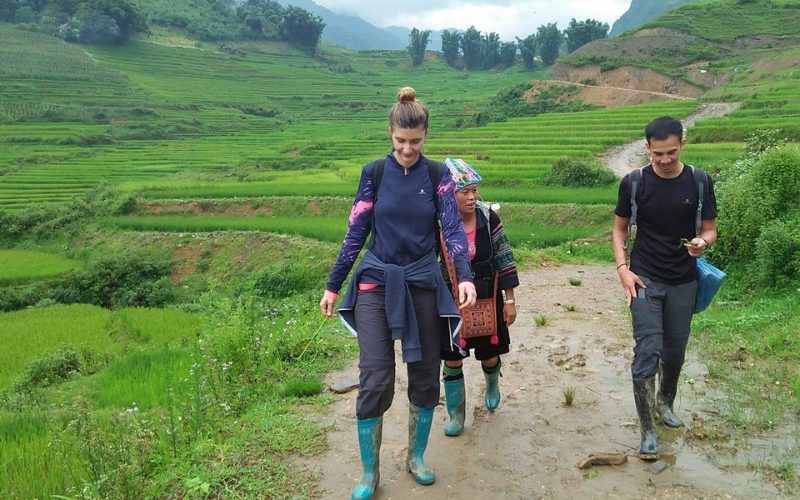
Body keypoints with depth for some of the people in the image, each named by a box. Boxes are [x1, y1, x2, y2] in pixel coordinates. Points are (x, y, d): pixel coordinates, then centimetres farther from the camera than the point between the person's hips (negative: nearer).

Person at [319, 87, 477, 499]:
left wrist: (465, 276, -25)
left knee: (425, 374, 9)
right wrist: (333, 285, 3)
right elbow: (355, 232, 3)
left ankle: (416, 457, 30)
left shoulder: (438, 176, 1)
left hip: (422, 284, 2)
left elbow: (453, 229, -8)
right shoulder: (374, 174, 0)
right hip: (376, 283, -1)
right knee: (375, 379, -7)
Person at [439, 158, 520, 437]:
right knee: (452, 359, 3)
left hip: (487, 299, 1)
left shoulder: (488, 218, -12)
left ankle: (492, 385, 50)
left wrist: (509, 300, -3)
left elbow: (504, 259, -5)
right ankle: (456, 416, 21)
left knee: (490, 355, 13)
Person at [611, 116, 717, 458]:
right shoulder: (634, 182, -6)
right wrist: (623, 268, -10)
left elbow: (710, 229, 4)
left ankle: (665, 402, 40)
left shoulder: (699, 182, -3)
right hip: (645, 279, -2)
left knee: (675, 351, 14)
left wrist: (703, 242, -20)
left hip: (683, 282, 2)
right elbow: (619, 229, 4)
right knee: (647, 352, -8)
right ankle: (647, 429, 2)